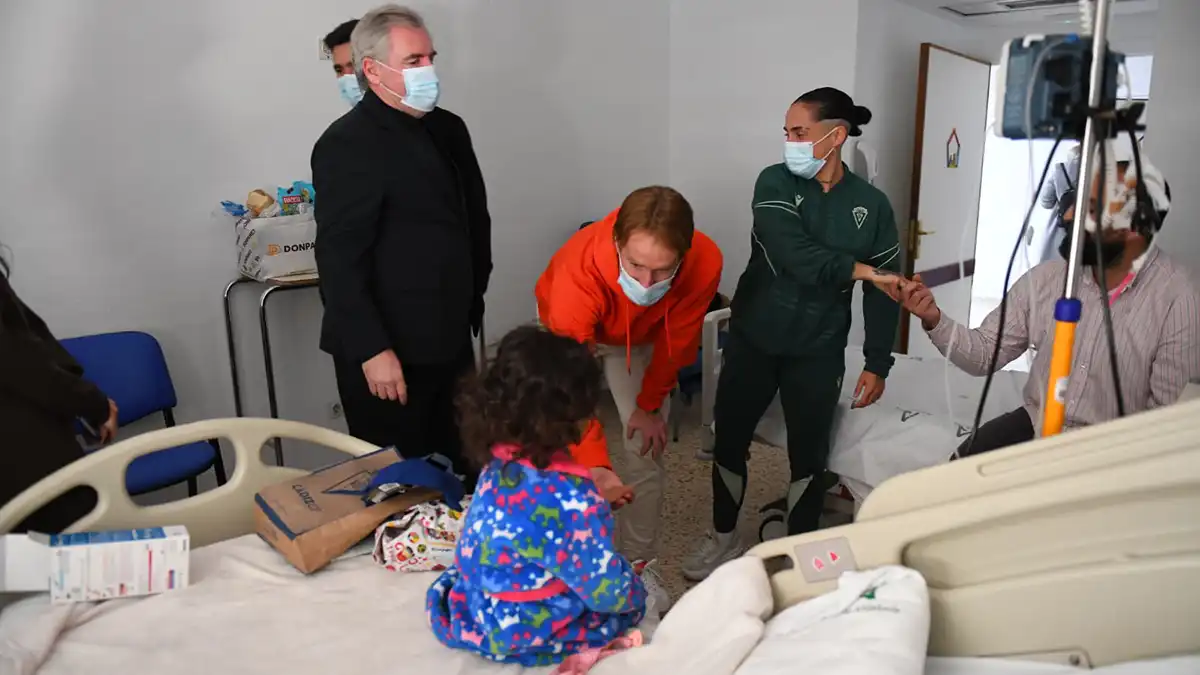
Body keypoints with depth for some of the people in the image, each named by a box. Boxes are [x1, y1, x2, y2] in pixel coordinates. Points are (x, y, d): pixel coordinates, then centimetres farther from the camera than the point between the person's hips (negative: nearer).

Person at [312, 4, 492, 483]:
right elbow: (339, 258, -19)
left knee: (459, 470, 18)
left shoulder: (448, 128, 10)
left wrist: (473, 298, 16)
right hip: (389, 351, -7)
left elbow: (474, 219, 18)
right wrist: (372, 350, -21)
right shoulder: (348, 143, -14)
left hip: (450, 338, 7)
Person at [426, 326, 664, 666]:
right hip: (522, 635, -7)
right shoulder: (567, 499, -34)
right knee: (631, 600, 10)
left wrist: (594, 502, 18)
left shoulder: (500, 461, -11)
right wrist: (635, 587, -2)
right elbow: (608, 593, -22)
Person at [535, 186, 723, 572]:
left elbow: (677, 339, -16)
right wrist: (596, 468, -57)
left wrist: (650, 404, -5)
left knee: (646, 456, 0)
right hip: (569, 331, -2)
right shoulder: (579, 271, -46)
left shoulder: (705, 263, -36)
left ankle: (640, 565, 19)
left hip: (640, 338, 2)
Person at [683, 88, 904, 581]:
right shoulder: (775, 182, -6)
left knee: (809, 453, 6)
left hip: (818, 350, 0)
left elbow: (883, 290, 1)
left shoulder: (871, 205, -3)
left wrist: (877, 364, -2)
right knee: (728, 440, 8)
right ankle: (723, 540, 31)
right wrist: (860, 270, -20)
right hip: (753, 338, 1)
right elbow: (794, 255, -22)